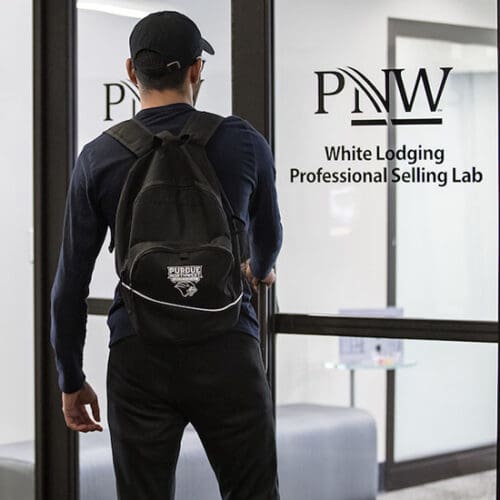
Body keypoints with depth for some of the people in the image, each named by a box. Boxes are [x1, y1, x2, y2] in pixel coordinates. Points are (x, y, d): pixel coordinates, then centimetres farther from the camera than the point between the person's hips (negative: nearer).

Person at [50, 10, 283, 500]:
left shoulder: (99, 158, 0)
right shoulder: (242, 143, 1)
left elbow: (70, 281, 2)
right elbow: (268, 234, 21)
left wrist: (71, 380, 12)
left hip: (138, 360, 1)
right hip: (225, 351, 0)